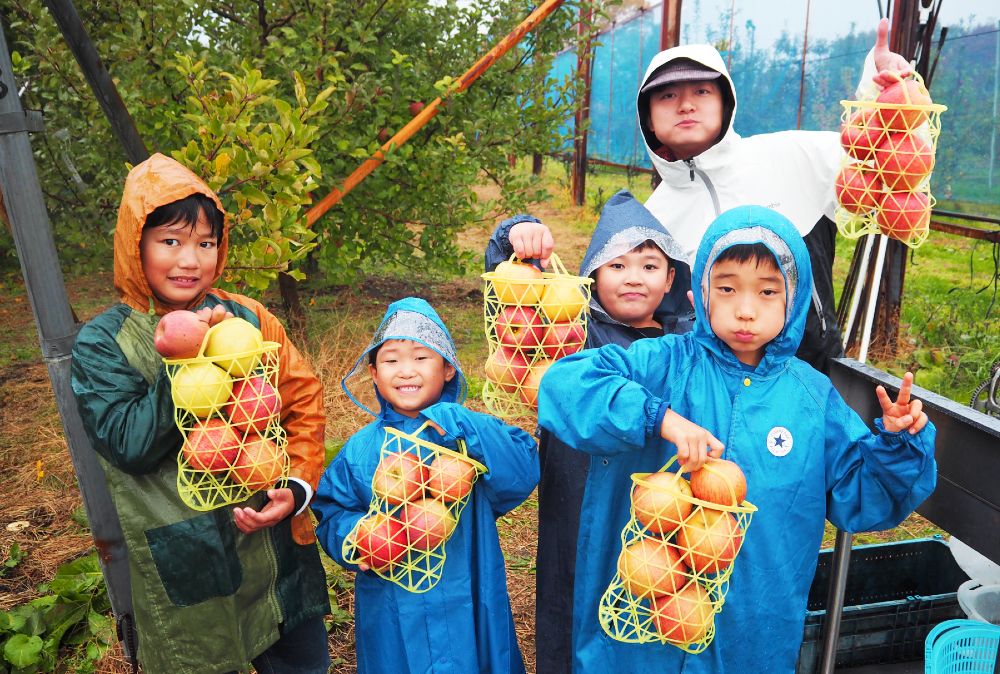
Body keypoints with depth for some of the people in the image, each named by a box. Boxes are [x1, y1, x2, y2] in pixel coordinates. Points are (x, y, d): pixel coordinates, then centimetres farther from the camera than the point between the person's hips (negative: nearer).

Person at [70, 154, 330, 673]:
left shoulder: (247, 318, -1)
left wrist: (297, 486, -12)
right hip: (183, 568, -2)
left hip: (276, 542, 3)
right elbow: (130, 445, -17)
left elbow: (303, 401, 1)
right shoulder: (102, 343, -7)